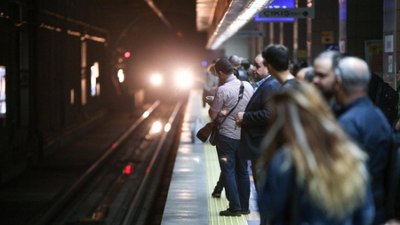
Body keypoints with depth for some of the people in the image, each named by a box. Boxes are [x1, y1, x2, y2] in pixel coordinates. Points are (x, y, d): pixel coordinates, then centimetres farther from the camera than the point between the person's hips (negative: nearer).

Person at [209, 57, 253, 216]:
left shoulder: (223, 90, -17)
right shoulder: (248, 86, 1)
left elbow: (213, 115, -10)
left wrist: (212, 105, 9)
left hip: (227, 136, -6)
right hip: (244, 134, 6)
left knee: (228, 171, 1)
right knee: (242, 170, 14)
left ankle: (235, 208, -1)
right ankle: (244, 206, 18)